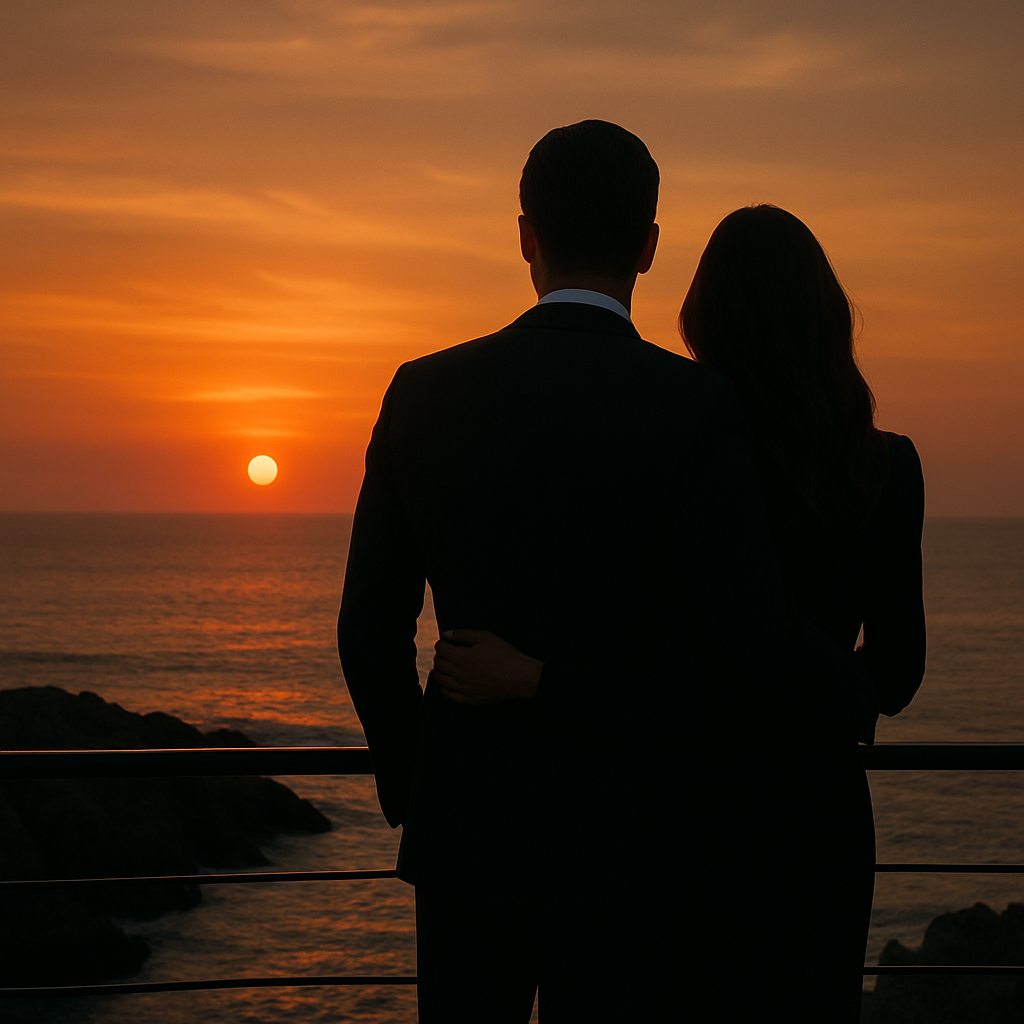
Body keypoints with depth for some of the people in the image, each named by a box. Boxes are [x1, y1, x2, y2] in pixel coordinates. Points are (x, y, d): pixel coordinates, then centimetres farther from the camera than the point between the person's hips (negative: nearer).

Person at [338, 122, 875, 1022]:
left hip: (465, 827, 3)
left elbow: (371, 629, 2)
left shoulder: (424, 395, -2)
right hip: (622, 847, -3)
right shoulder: (696, 409, -14)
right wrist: (857, 700, 6)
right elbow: (755, 643, -16)